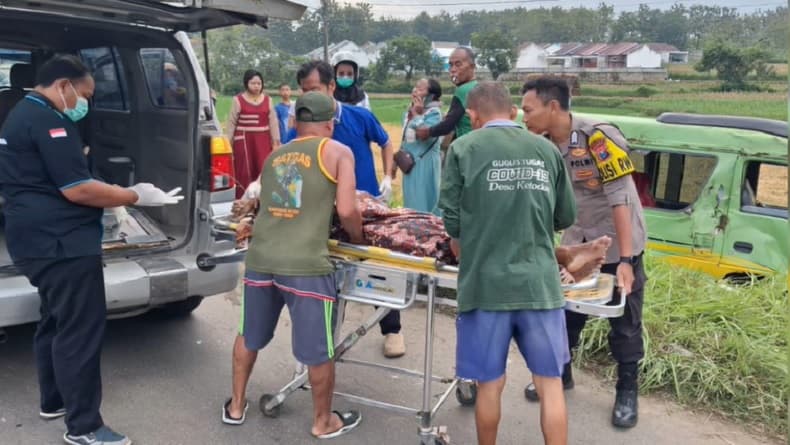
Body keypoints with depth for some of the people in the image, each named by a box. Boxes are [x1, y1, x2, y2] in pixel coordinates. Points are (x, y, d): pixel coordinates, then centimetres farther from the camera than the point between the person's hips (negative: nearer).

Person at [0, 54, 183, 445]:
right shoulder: (47, 120, -17)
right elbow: (76, 189, -22)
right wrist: (136, 197, -12)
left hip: (39, 239, 11)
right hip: (60, 242, -11)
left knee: (55, 323, 21)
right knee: (80, 331, -6)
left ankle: (54, 401, 34)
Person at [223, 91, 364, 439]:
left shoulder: (275, 156, 20)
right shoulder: (337, 152, 5)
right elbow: (346, 211, -4)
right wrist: (358, 238, 14)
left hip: (261, 257, 6)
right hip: (304, 263, -5)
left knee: (249, 336, 25)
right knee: (318, 350, 11)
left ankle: (236, 406, 41)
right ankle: (323, 422, 28)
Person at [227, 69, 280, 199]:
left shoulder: (267, 100, 7)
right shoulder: (238, 100, 0)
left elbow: (273, 121, 7)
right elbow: (231, 122, 2)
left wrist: (276, 141, 4)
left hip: (263, 140, 2)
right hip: (243, 140, -2)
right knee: (244, 173, 0)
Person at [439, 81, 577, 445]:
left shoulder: (463, 148, -3)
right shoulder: (546, 150, 6)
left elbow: (451, 218, -3)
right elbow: (567, 217, 12)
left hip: (485, 283, -2)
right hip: (540, 283, 2)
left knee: (490, 384, 13)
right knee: (550, 383, 13)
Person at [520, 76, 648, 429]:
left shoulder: (599, 137, -24)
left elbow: (620, 199, -24)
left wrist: (625, 261, -26)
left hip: (619, 247, -5)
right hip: (577, 245, 5)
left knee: (624, 323, 9)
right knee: (566, 314, 13)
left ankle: (627, 392, 28)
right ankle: (560, 375, 35)